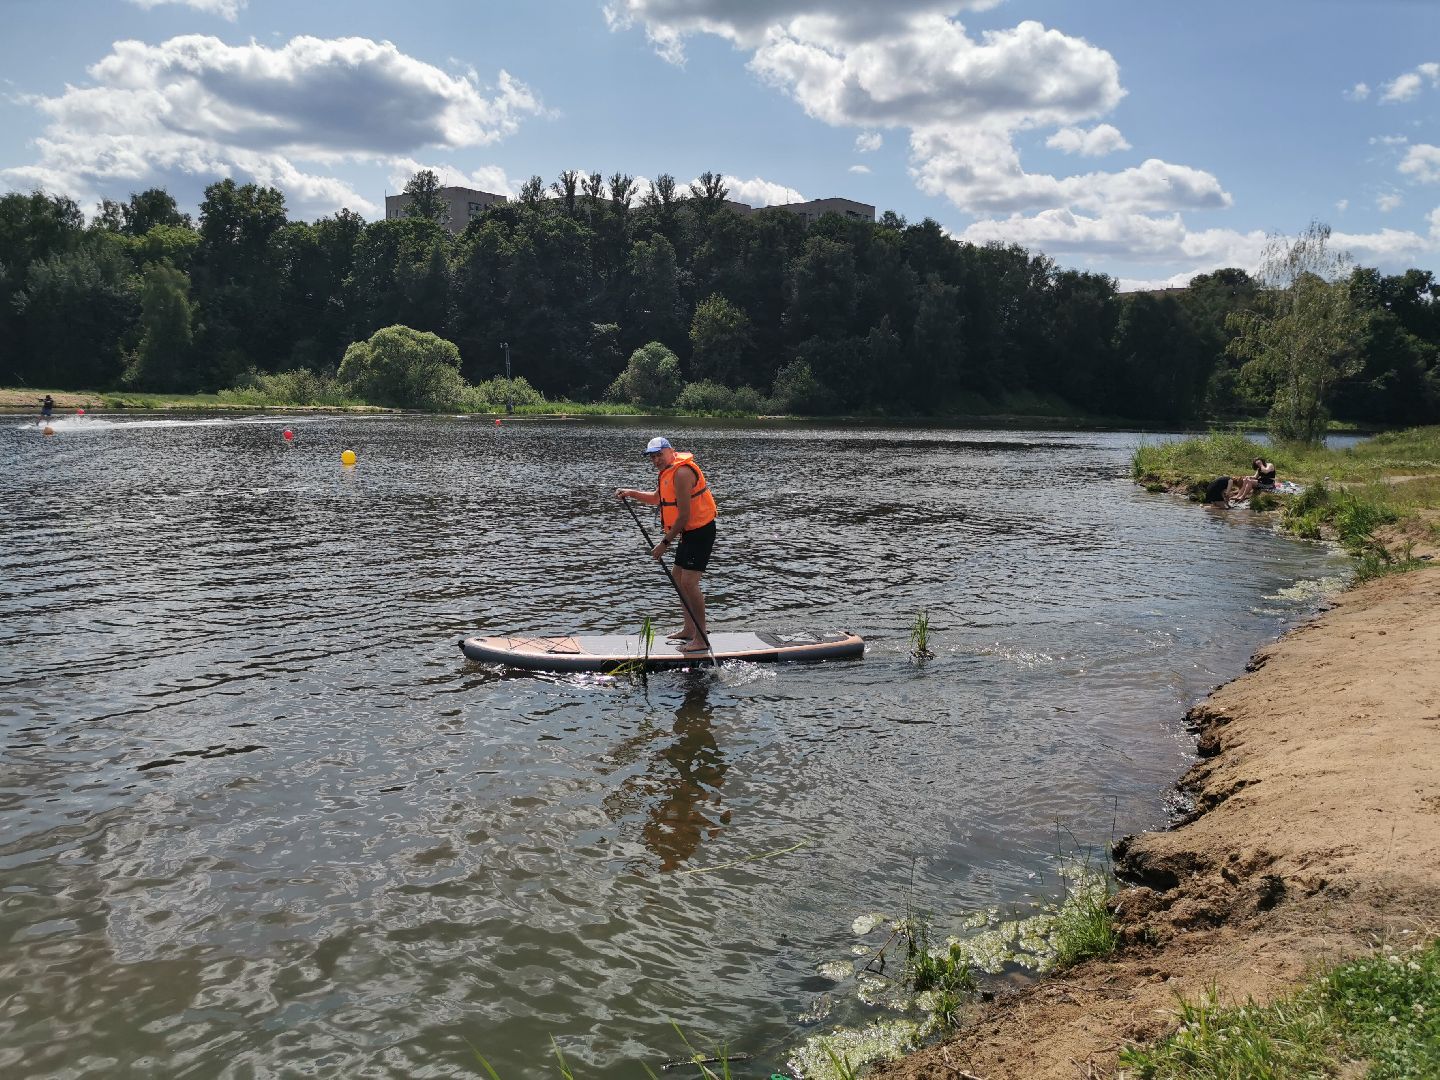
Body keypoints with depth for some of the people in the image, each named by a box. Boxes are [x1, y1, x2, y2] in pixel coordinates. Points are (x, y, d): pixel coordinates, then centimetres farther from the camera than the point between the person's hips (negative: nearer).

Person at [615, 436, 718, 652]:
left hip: (700, 531, -11)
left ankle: (701, 640, -11)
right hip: (690, 532, 11)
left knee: (688, 582, -15)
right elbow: (657, 499, 28)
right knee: (679, 578, 18)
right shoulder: (668, 471, 12)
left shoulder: (681, 473, -22)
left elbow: (684, 515, -24)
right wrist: (631, 493, 12)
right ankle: (689, 630, 29)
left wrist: (665, 543, -20)